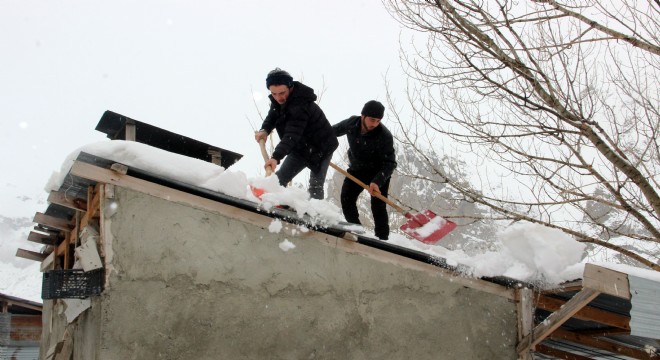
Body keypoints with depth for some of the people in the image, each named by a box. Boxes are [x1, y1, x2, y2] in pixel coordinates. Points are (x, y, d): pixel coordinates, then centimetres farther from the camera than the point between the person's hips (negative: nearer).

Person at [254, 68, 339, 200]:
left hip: (320, 149, -7)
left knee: (316, 188, -10)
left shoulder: (301, 105, -35)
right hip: (300, 148, 7)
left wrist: (276, 157, -57)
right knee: (279, 179, -2)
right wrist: (264, 130, -19)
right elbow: (272, 117, 5)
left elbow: (292, 134, -45)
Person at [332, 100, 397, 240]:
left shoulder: (384, 136, -31)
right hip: (356, 170, 5)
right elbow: (332, 131, 3)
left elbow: (390, 163, -28)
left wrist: (377, 181, -41)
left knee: (378, 207, -13)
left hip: (379, 173, -5)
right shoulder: (351, 123, -18)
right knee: (346, 198, 0)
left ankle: (382, 239, -9)